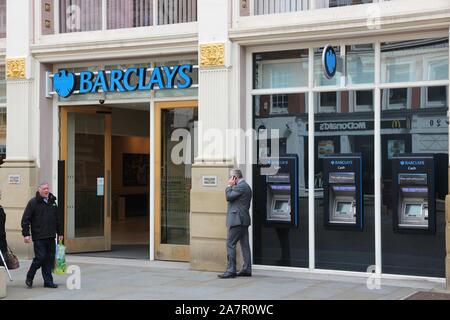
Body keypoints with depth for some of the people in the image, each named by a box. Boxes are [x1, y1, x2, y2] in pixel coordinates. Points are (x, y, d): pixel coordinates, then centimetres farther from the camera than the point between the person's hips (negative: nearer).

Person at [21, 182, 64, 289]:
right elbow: (25, 219, -6)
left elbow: (58, 219, 23)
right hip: (39, 237, -5)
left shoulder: (53, 202, 15)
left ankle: (48, 281, 10)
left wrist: (60, 233, 20)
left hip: (51, 237, 6)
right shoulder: (33, 203, -3)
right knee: (40, 257, -8)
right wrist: (26, 234, -13)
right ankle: (29, 278, 13)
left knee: (50, 258, 4)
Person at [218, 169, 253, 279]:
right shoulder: (246, 186, 19)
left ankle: (231, 270, -11)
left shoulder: (241, 186, -14)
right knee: (244, 244, 9)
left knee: (230, 244, -9)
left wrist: (229, 186, -5)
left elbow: (229, 197, -14)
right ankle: (247, 269, 11)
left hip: (237, 220, -11)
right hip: (243, 220, 11)